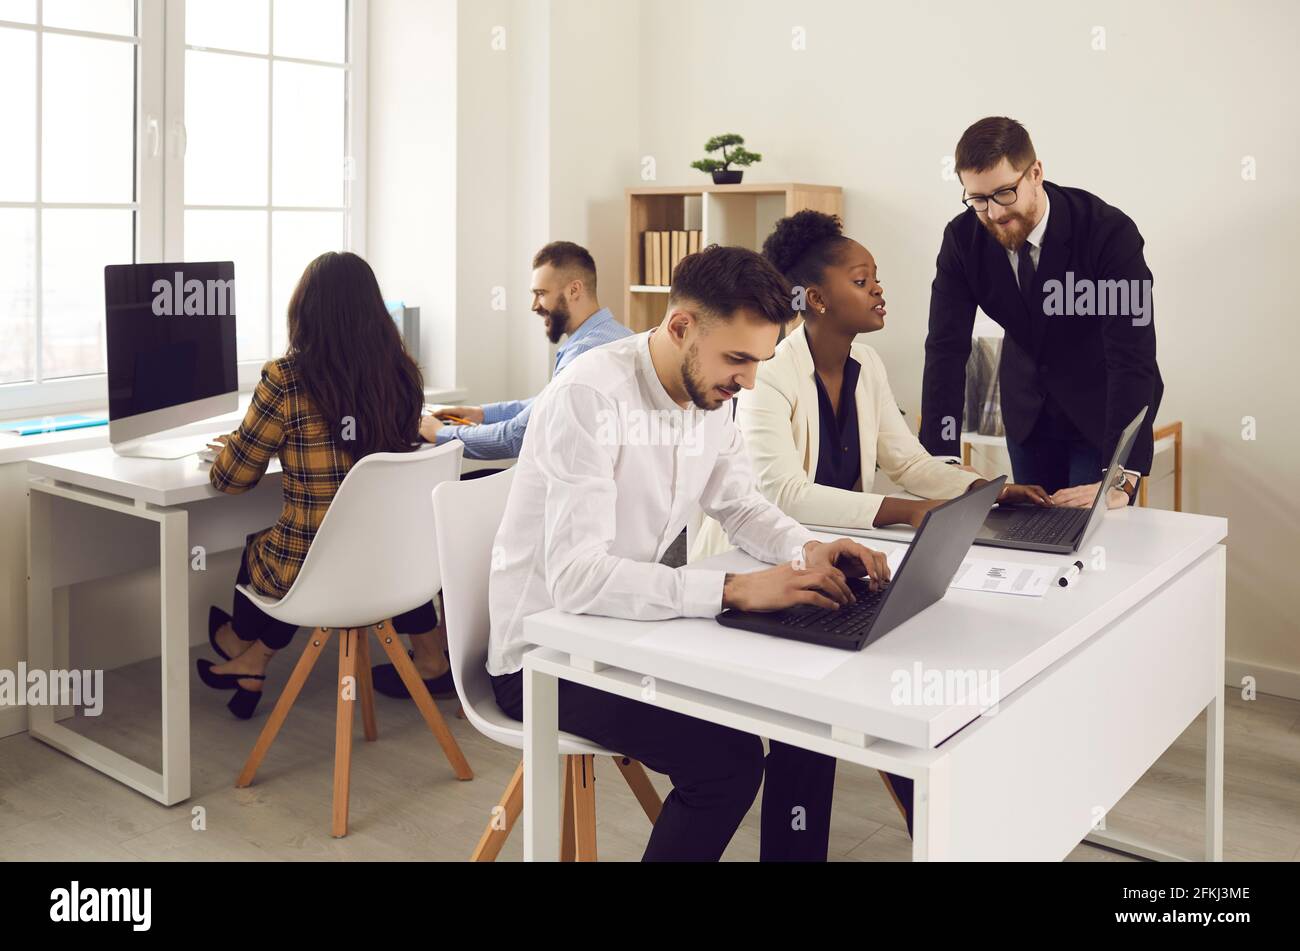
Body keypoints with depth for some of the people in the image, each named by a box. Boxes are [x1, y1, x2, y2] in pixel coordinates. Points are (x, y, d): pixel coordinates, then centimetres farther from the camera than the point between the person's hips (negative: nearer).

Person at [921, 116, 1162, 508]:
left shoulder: (1110, 232, -28)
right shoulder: (963, 238, -16)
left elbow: (1134, 357, -34)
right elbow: (946, 349, -18)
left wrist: (1121, 482, -42)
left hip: (1101, 410, -3)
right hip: (1028, 412, 4)